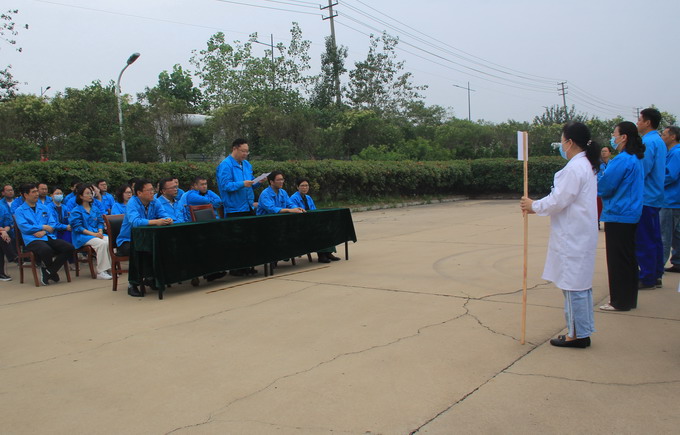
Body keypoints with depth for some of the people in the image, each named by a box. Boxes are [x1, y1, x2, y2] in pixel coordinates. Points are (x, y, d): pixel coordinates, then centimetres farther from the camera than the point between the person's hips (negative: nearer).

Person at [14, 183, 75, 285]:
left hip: (49, 237, 5)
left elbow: (53, 223, 12)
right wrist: (43, 227, -5)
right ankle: (52, 272, -6)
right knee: (46, 250, -38)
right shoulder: (19, 211, 7)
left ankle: (47, 272, -11)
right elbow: (24, 227, -8)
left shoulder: (43, 208, 22)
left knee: (69, 247, -21)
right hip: (32, 240, -5)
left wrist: (44, 231, -8)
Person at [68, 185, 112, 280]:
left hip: (96, 233, 6)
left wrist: (100, 231, -5)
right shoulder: (76, 211, 0)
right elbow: (77, 227, -9)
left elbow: (100, 222, 18)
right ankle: (100, 272, -30)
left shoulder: (95, 208, 19)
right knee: (101, 243, -33)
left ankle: (109, 268, -21)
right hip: (82, 236, -5)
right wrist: (93, 234, -17)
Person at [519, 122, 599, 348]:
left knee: (573, 284, -2)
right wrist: (537, 207, 12)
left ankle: (578, 334, 7)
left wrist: (534, 205, -4)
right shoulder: (586, 165, 14)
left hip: (573, 236, -10)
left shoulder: (574, 168, -18)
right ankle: (581, 331, 24)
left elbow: (559, 200, -19)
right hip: (581, 234, 10)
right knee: (581, 283, 15)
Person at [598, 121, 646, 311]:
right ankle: (629, 299, 25)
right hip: (631, 215, 10)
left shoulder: (622, 160, -19)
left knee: (618, 260, -1)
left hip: (618, 216, -10)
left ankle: (620, 301, 6)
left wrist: (594, 184, 4)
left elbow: (605, 187, -17)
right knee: (628, 258, 15)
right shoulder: (636, 159, 12)